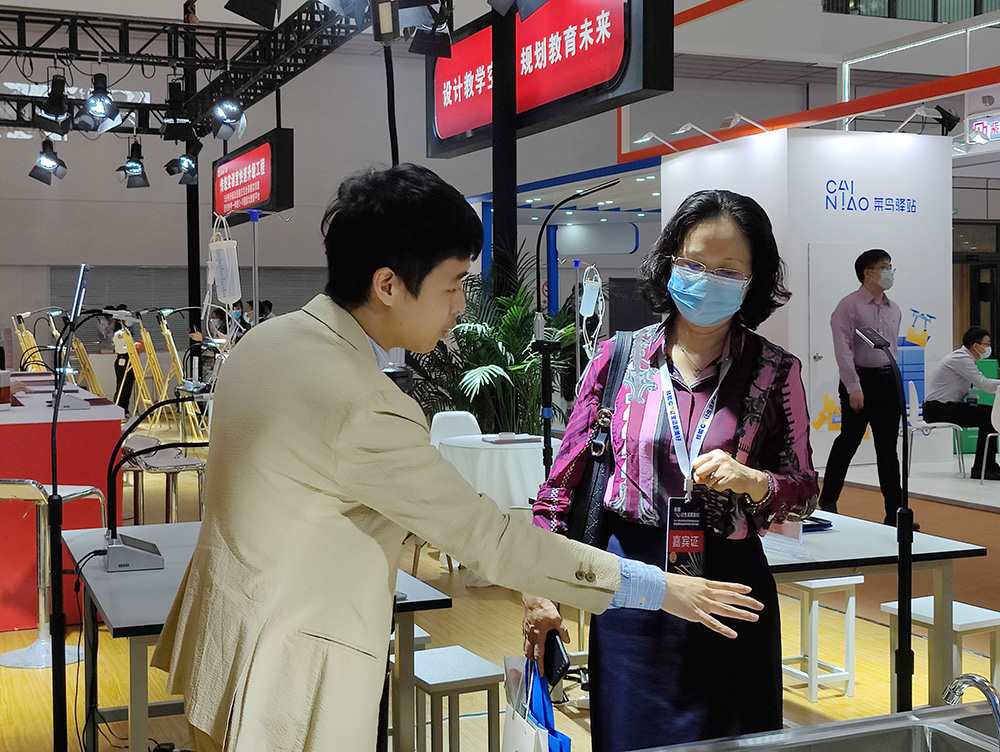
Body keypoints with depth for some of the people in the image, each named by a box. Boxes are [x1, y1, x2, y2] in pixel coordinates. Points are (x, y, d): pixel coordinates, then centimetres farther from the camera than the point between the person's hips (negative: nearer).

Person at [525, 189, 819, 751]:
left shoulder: (775, 372, -2)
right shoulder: (620, 357, 0)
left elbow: (805, 493, 4)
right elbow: (565, 478, 3)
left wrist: (752, 481, -19)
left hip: (729, 584, 0)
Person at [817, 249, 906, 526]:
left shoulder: (893, 309, 13)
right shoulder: (849, 306, -8)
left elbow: (895, 348, 18)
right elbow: (843, 349, -15)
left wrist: (899, 384, 15)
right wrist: (853, 387, -20)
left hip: (888, 380, 6)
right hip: (860, 380, -6)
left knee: (888, 447, 7)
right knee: (848, 443, -1)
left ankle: (894, 511, 9)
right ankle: (827, 503, 12)